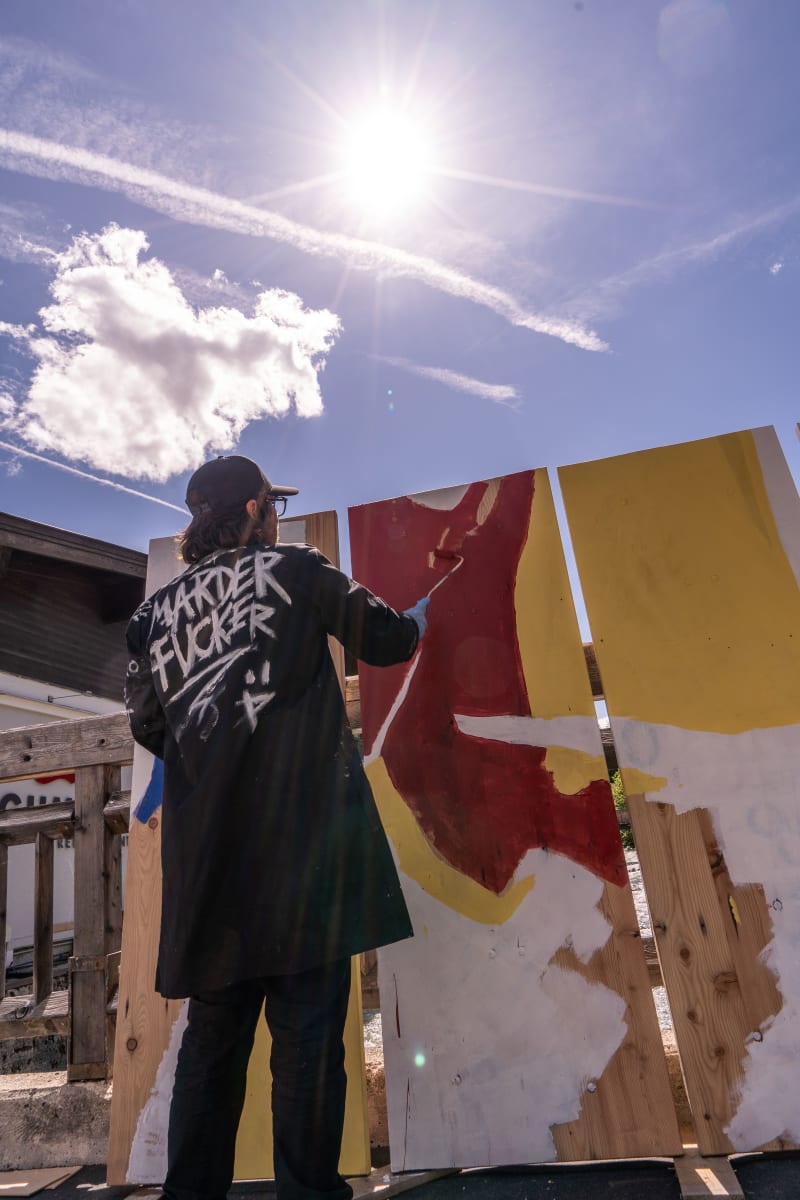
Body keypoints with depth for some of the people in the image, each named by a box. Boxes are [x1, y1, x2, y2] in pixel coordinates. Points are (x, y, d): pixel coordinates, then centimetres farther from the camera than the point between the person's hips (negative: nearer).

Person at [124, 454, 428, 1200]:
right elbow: (382, 641, 8)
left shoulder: (163, 606, 13)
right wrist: (416, 620, 30)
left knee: (214, 1031, 15)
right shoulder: (295, 571, 2)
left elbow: (147, 723, 12)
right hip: (301, 831, -5)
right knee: (307, 1028, 2)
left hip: (207, 845, 5)